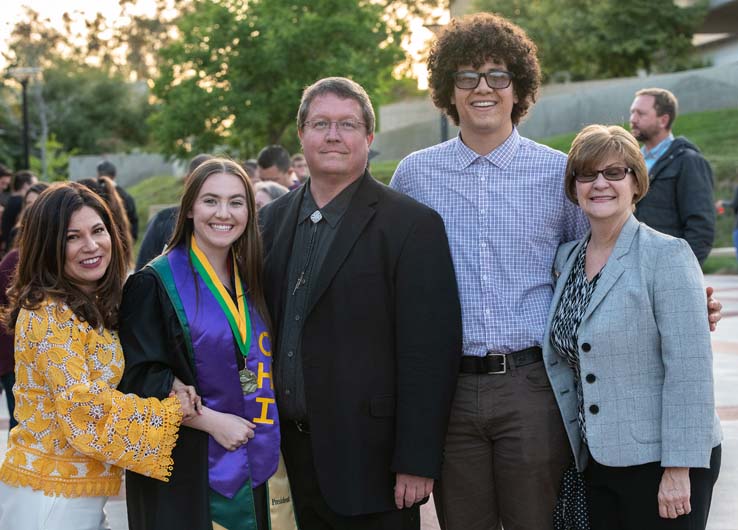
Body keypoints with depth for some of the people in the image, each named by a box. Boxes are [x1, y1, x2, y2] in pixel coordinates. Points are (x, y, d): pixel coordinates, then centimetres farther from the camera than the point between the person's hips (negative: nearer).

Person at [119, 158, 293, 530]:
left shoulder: (250, 283, 9)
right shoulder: (155, 284, -9)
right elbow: (138, 377, -14)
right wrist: (212, 421, -19)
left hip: (247, 470, 6)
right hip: (184, 469, -6)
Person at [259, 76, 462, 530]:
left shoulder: (413, 224, -11)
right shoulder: (274, 219, 9)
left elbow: (429, 352, -14)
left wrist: (417, 462, -16)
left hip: (370, 455, -5)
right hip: (299, 449, 5)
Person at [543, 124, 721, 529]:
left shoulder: (667, 255, -10)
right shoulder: (566, 258, 9)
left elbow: (689, 370, -15)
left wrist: (679, 470, -18)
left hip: (661, 462, -6)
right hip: (597, 461, 6)